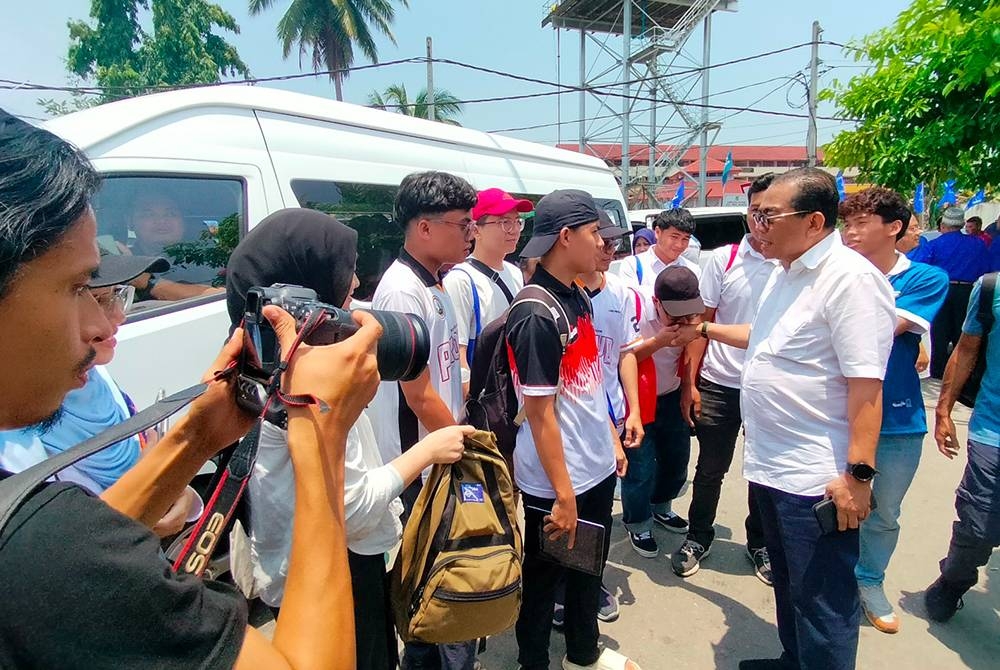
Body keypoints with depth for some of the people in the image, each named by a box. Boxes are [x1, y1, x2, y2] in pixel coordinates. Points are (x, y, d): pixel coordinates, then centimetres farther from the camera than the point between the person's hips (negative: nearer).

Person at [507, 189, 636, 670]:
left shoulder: (578, 298, 4)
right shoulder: (536, 315, -23)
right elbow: (540, 413, -22)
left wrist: (613, 442, 16)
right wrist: (562, 494, -19)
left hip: (597, 469, 9)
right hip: (556, 483, -9)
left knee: (589, 569, 26)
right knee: (544, 580, 14)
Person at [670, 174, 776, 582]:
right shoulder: (723, 259, -3)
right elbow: (703, 323, 0)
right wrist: (691, 381, -2)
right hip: (720, 384, 0)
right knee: (710, 469, 12)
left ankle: (760, 544, 38)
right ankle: (698, 538, 33)